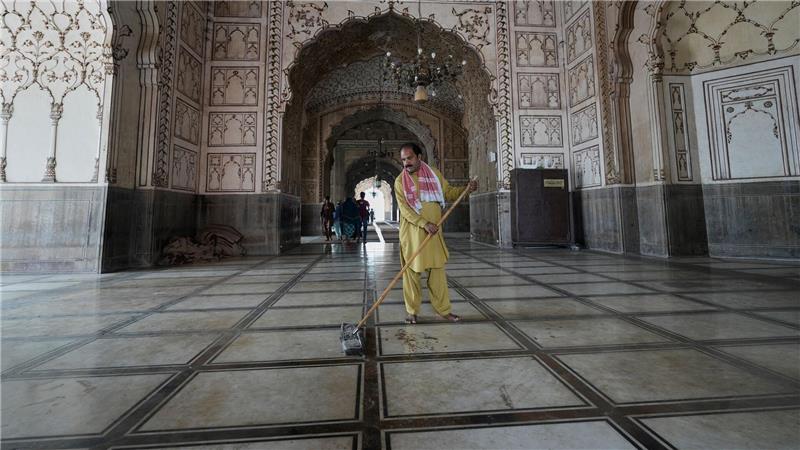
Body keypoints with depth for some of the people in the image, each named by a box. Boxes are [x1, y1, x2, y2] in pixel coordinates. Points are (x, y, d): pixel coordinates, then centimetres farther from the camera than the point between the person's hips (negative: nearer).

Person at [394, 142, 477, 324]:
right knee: (411, 271, 4)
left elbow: (448, 192, 14)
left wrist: (466, 189, -4)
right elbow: (404, 208, -10)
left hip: (433, 231, 2)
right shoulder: (400, 181, -1)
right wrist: (424, 223, -21)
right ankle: (412, 311, 17)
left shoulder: (434, 173, 9)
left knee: (438, 270, 6)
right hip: (411, 232, -2)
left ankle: (443, 310, 18)